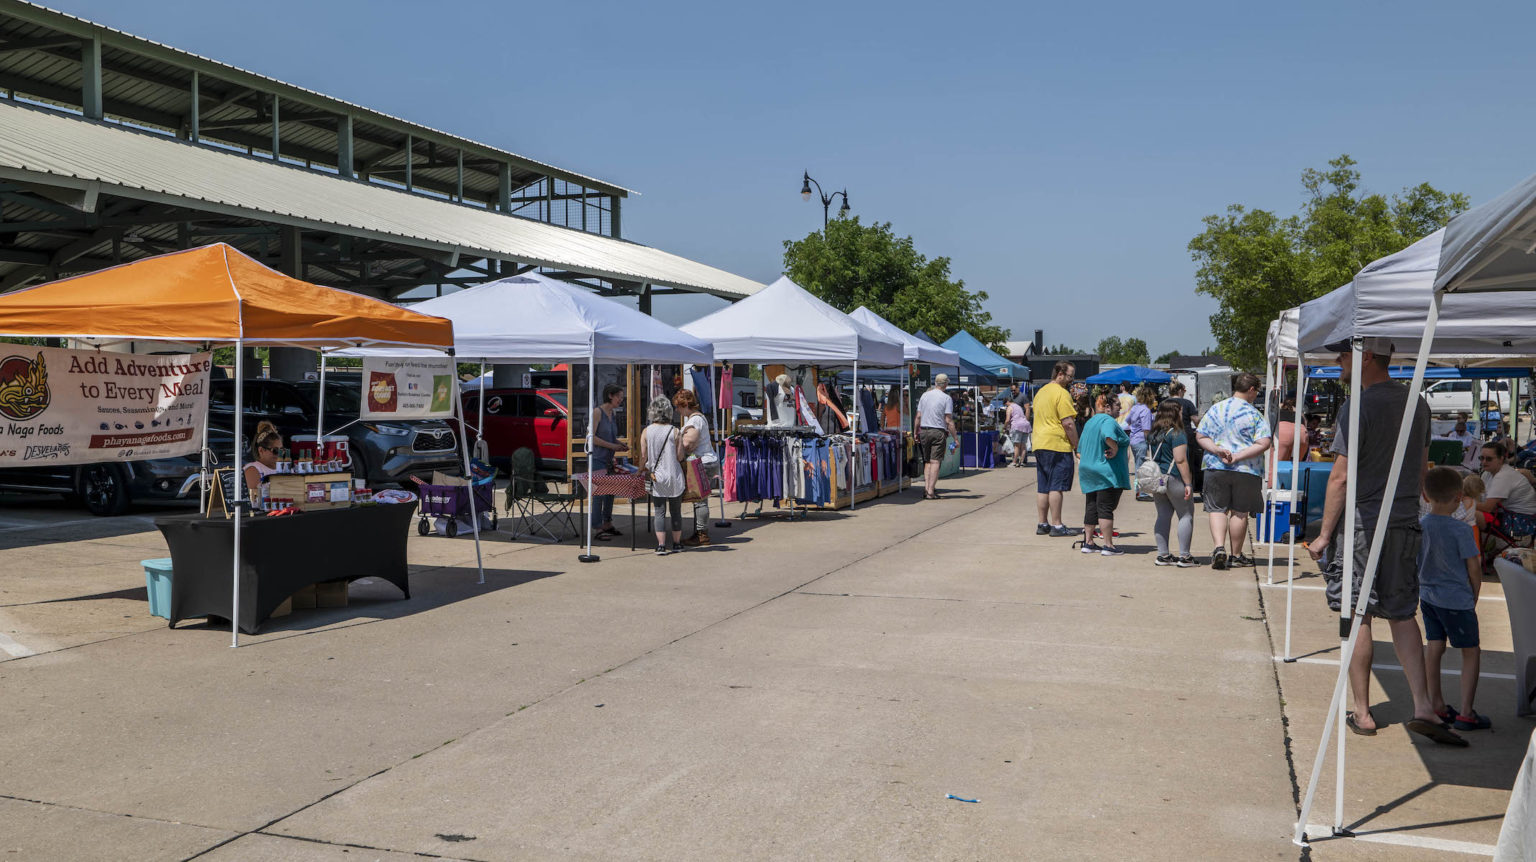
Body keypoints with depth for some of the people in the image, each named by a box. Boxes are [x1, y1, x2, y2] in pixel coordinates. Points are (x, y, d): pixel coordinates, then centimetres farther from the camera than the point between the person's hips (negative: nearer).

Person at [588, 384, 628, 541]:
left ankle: (607, 524, 24)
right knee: (599, 493, -8)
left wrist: (620, 444, 5)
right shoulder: (598, 412, -13)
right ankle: (597, 529, -5)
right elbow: (591, 437, -18)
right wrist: (612, 446, -17)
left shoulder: (613, 413, 12)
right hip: (598, 458, -8)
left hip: (609, 459, 9)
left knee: (610, 492, 13)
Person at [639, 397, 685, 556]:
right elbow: (680, 456, -5)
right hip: (674, 477, -1)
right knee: (675, 511, 11)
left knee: (659, 512, 4)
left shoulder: (646, 432, -3)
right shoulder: (675, 431, -7)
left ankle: (661, 545, -1)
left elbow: (643, 457, 0)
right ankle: (676, 544, 19)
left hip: (657, 477, 1)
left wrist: (644, 470, 17)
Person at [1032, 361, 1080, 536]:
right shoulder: (1062, 393, -10)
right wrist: (1077, 445, -8)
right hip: (1057, 445, -9)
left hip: (1039, 444, 9)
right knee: (1056, 486, -6)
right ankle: (1056, 525, -6)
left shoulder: (1041, 391, 19)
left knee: (1042, 487, 10)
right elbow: (1068, 423, -16)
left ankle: (1042, 524, 13)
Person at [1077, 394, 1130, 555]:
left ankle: (1088, 542, 17)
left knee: (1091, 507, 12)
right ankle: (1108, 545, -3)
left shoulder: (1090, 422, 17)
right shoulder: (1108, 421, -13)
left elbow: (1080, 451, 22)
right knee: (1106, 508, -6)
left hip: (1087, 470, 9)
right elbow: (1108, 436, -36)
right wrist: (1115, 449, -21)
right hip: (1108, 472, -9)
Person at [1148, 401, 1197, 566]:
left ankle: (1163, 555, 10)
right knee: (1186, 515, 2)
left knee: (1163, 515, 10)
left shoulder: (1153, 434, 10)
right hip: (1174, 479, -7)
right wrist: (1187, 484, -15)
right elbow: (1180, 460, -17)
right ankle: (1184, 556, -1)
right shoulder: (1177, 434, -13)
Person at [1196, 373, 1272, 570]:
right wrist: (1238, 456, -14)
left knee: (1218, 510, 7)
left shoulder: (1215, 409, 4)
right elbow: (1263, 444, -15)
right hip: (1246, 471, -2)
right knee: (1239, 512, 8)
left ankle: (1219, 547, -12)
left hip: (1216, 468, 2)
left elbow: (1200, 436, 2)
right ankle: (1236, 555, 16)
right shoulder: (1255, 415, -6)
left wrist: (1217, 450, -9)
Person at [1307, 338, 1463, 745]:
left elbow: (1341, 477, -15)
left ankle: (1362, 713, 10)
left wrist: (1325, 534, -10)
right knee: (1402, 615, 12)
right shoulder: (1417, 403, 9)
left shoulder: (1359, 406, -13)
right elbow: (1422, 469, 17)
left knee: (1357, 617, 3)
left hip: (1363, 524, -6)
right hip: (1405, 526, 6)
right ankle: (1422, 707, 4)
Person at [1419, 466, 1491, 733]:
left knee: (1433, 648, 13)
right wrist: (1474, 598, 5)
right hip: (1457, 599, -6)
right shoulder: (1461, 530, -18)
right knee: (1471, 652, 6)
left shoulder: (1419, 526, -2)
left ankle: (1437, 706, 21)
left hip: (1428, 597, 6)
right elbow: (1474, 569, -11)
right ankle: (1466, 713, 5)